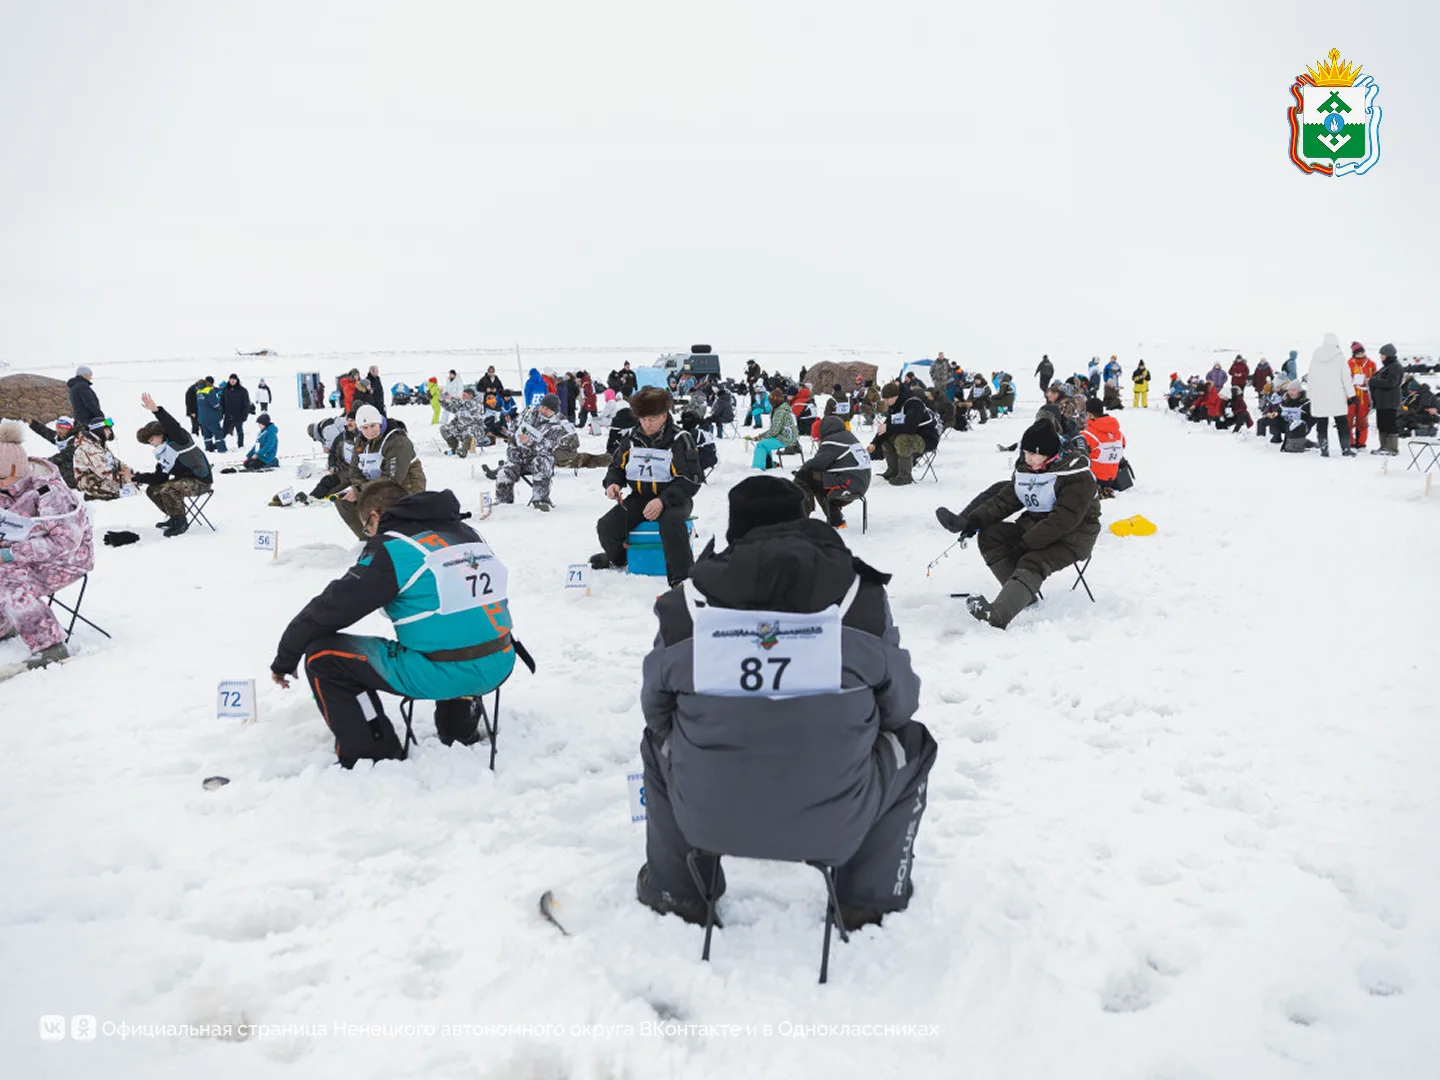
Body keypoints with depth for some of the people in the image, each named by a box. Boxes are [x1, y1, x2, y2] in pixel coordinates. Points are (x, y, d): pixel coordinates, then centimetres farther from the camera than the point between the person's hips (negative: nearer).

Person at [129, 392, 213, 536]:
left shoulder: (178, 440, -13)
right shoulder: (161, 454, 12)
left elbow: (174, 427, -36)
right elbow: (159, 478, 9)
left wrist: (156, 410, -47)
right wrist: (135, 477, 2)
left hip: (201, 481, -10)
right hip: (184, 479, 10)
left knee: (168, 489, -30)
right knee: (152, 490, 9)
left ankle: (180, 522, -9)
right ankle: (175, 517, 23)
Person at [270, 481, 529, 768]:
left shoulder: (390, 548, -5)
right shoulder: (466, 533, 14)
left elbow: (331, 607, -2)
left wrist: (286, 657, 11)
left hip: (444, 675, -8)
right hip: (499, 666, 8)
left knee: (323, 654, 3)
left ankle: (374, 756, 9)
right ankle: (460, 729, 42)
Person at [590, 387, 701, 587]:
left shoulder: (679, 440, -10)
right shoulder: (632, 439, 4)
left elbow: (690, 481, -15)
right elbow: (617, 466, 18)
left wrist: (662, 501, -27)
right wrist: (613, 483, -6)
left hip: (673, 498, -5)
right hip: (639, 497, 5)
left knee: (671, 522, -40)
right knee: (607, 527, -14)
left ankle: (681, 577, -30)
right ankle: (617, 558, 22)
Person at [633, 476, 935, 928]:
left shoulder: (686, 604, -7)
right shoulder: (862, 597, -8)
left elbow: (655, 705, 8)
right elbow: (899, 700, 6)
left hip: (708, 818, 2)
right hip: (835, 825, -1)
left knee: (659, 742, 32)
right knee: (912, 744, 26)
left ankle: (676, 893, 39)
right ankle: (871, 900, 31)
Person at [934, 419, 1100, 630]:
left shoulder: (1077, 476, -20)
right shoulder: (1026, 470, 4)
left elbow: (1063, 520, -28)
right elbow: (1005, 500, 4)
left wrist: (1025, 545, -30)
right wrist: (976, 521, -13)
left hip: (1072, 536, -8)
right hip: (1036, 527, 8)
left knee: (1033, 562, -33)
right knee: (989, 534, -8)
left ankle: (997, 615, -54)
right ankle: (1024, 593, -15)